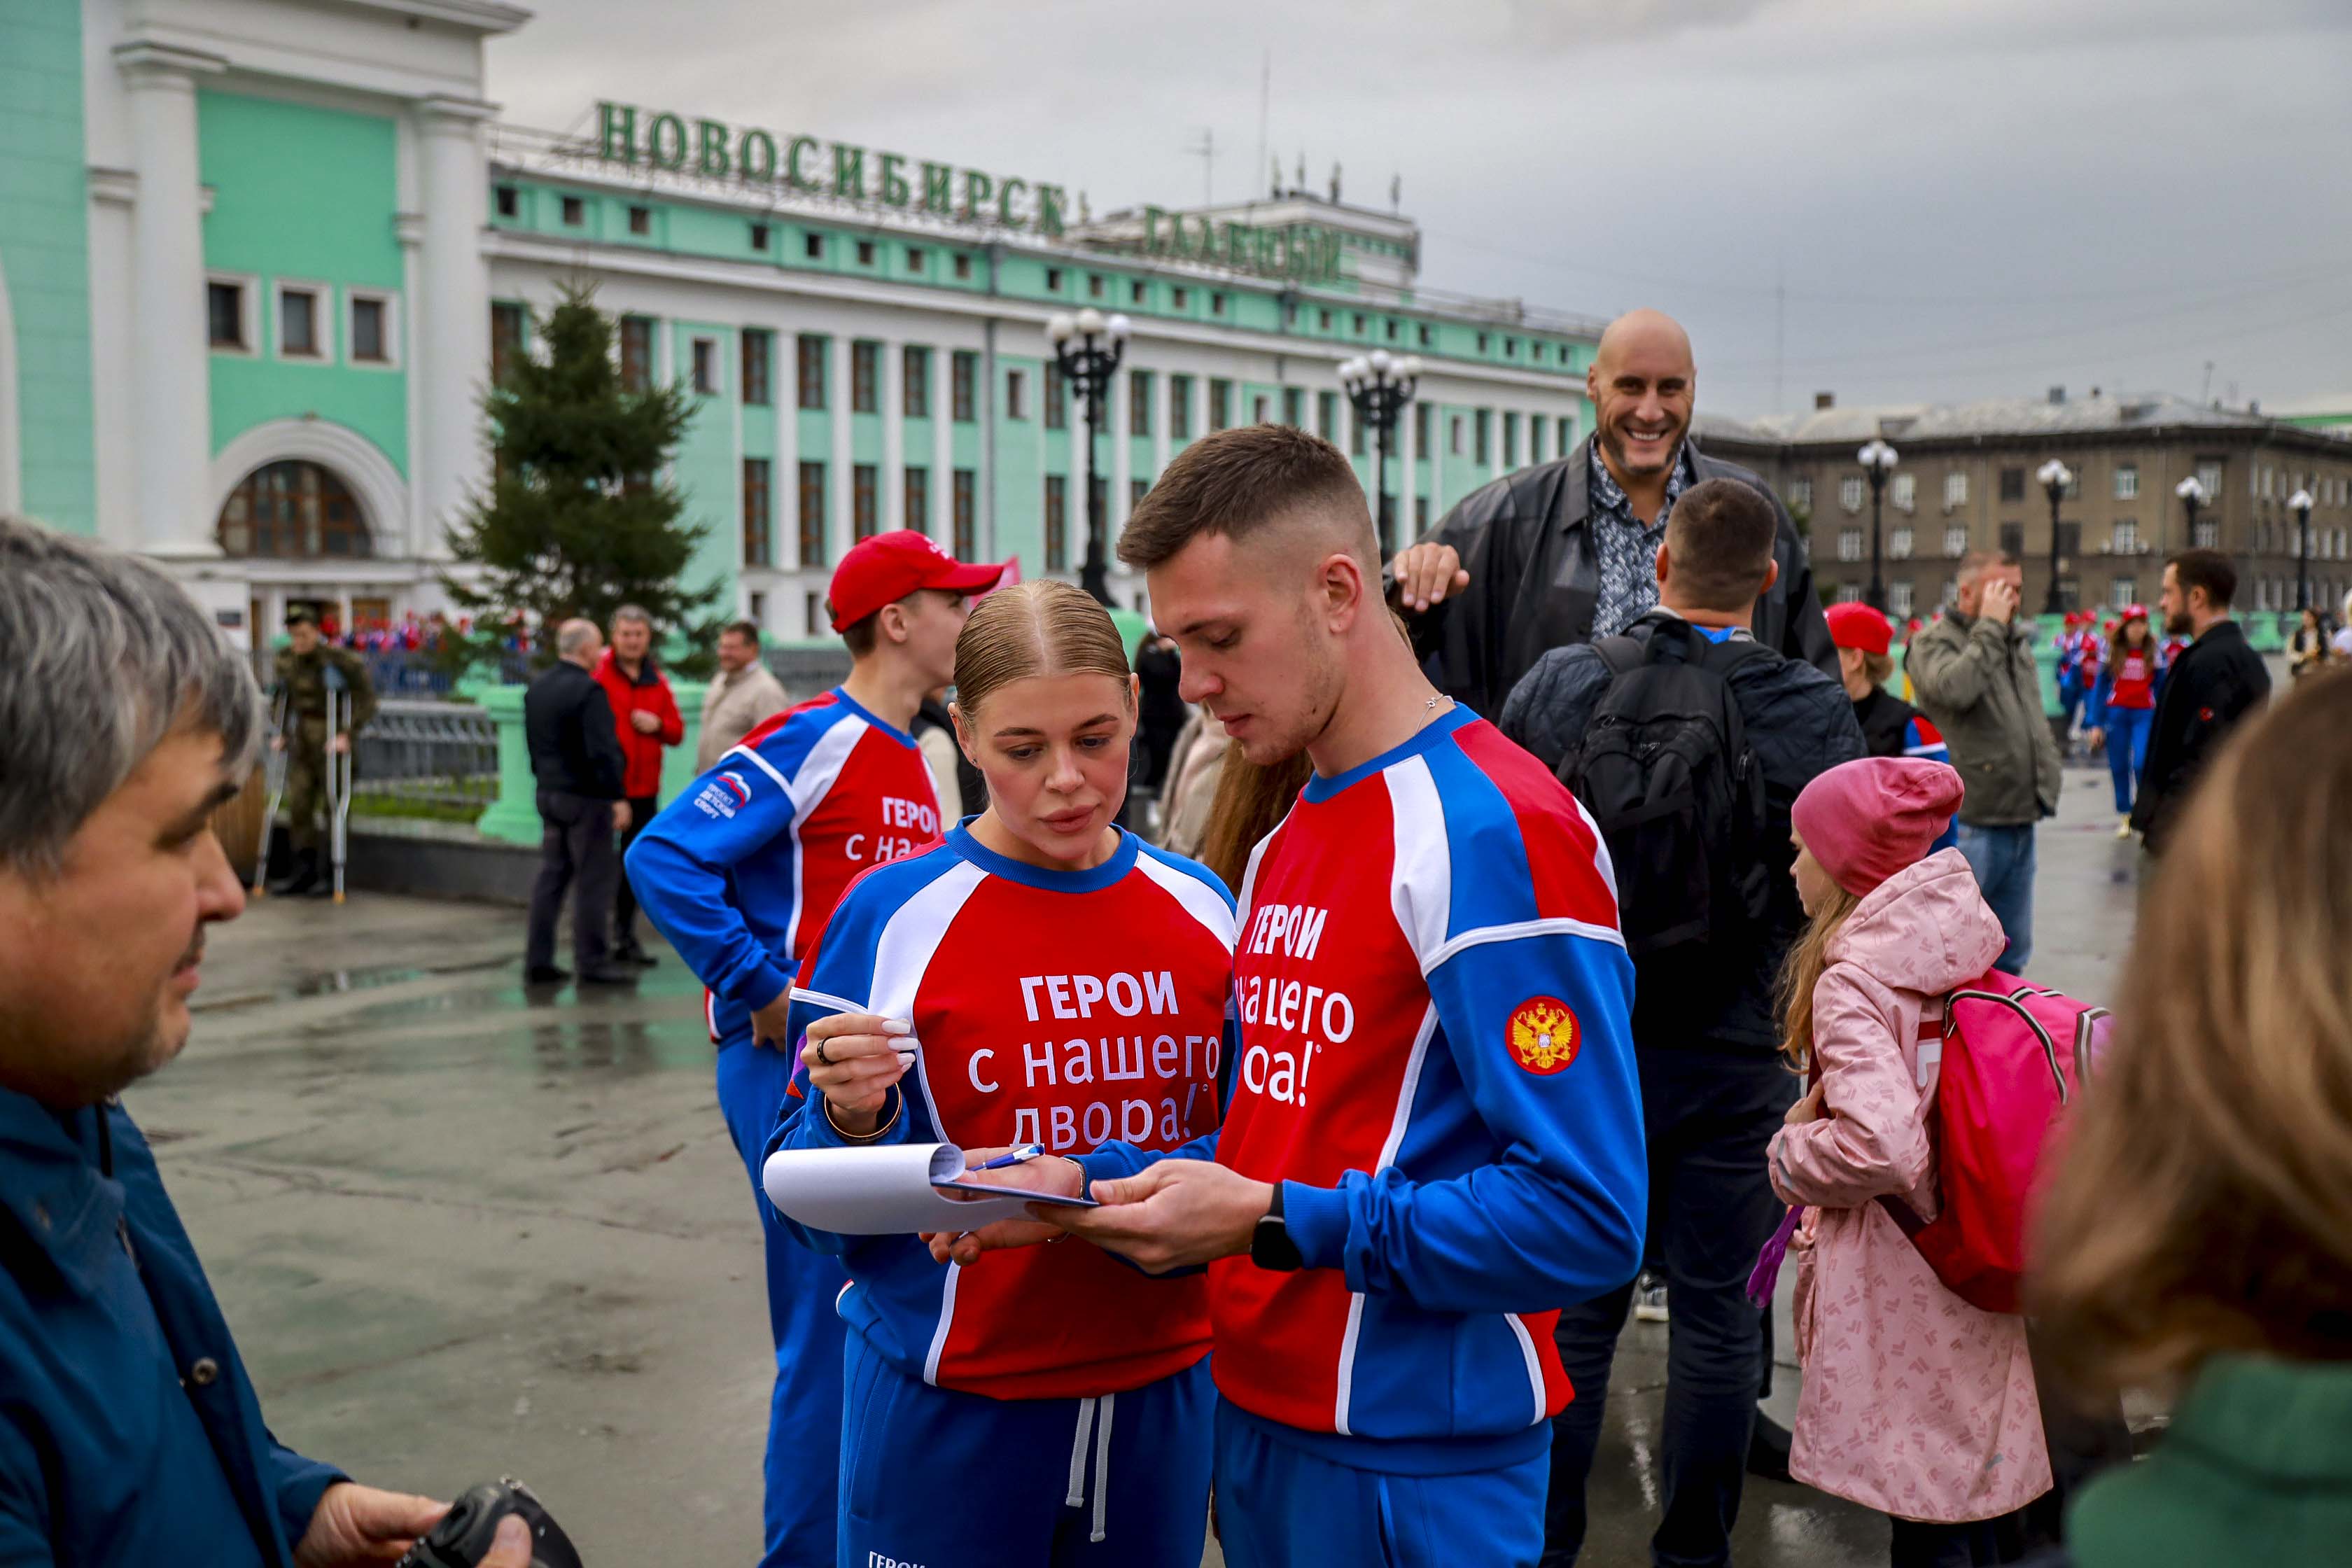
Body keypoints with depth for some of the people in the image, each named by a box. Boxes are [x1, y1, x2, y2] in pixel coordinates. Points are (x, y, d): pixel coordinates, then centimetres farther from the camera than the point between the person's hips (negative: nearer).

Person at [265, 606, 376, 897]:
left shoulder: (339, 660, -13)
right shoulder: (284, 660, 6)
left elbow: (367, 699, -13)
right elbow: (281, 698, 20)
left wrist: (348, 734, -18)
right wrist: (281, 733, 12)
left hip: (331, 739, -6)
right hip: (301, 739, 6)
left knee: (331, 803, -2)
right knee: (298, 802, 1)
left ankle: (332, 871, 7)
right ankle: (305, 868, 6)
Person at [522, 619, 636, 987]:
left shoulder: (537, 688, 11)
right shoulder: (589, 690, -17)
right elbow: (602, 750, -21)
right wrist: (618, 797, -18)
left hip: (550, 793, 9)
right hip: (586, 797, -8)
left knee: (551, 875, 12)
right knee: (594, 881, -2)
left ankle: (537, 961, 12)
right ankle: (593, 963, 2)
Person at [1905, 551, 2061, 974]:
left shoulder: (2018, 641, 17)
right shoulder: (1933, 643, -7)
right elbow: (1953, 689, -29)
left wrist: (2047, 779, 17)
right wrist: (1990, 626, -19)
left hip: (2020, 823, 8)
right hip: (1969, 825, -8)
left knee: (2012, 954, 14)